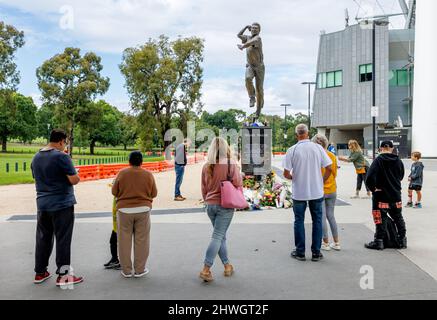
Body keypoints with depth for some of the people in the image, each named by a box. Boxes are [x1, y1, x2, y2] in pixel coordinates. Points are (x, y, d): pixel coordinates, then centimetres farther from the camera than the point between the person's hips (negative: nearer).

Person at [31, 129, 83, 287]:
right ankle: (63, 275, 4)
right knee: (63, 240, -1)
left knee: (43, 238, 14)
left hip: (42, 204, 7)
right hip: (62, 204, -7)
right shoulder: (61, 156, -14)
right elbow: (74, 180, -17)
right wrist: (75, 175, 3)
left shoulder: (36, 157, 11)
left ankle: (40, 273, 23)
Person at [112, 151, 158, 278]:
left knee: (125, 240, 8)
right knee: (141, 240, 7)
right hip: (143, 210, 0)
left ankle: (126, 270, 14)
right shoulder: (148, 174, -1)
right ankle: (139, 270, 13)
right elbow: (154, 193, 4)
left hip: (124, 210, 0)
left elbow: (114, 192, 3)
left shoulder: (122, 173, -3)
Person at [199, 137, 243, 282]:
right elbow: (238, 183, -11)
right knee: (217, 236, -2)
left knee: (221, 236, 17)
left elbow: (203, 188, 8)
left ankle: (227, 265, 25)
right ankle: (206, 270, -5)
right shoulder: (231, 163, -12)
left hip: (210, 204, 4)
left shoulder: (207, 166, 1)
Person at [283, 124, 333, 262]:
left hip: (299, 192, -1)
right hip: (316, 191, 1)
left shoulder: (292, 150, -9)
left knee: (299, 221, 11)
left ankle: (300, 252, 16)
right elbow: (329, 168, -4)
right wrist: (322, 181, 11)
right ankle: (316, 252, 16)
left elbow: (286, 174, -10)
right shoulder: (318, 148, -4)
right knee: (317, 221, 12)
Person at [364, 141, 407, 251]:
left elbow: (370, 177, -22)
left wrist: (373, 188, -7)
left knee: (381, 219, 4)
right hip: (396, 195, 5)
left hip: (381, 195, -4)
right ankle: (402, 240, 27)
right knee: (398, 218, 18)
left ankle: (379, 241, 9)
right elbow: (401, 177, 13)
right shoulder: (398, 161, 1)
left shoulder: (378, 160, -14)